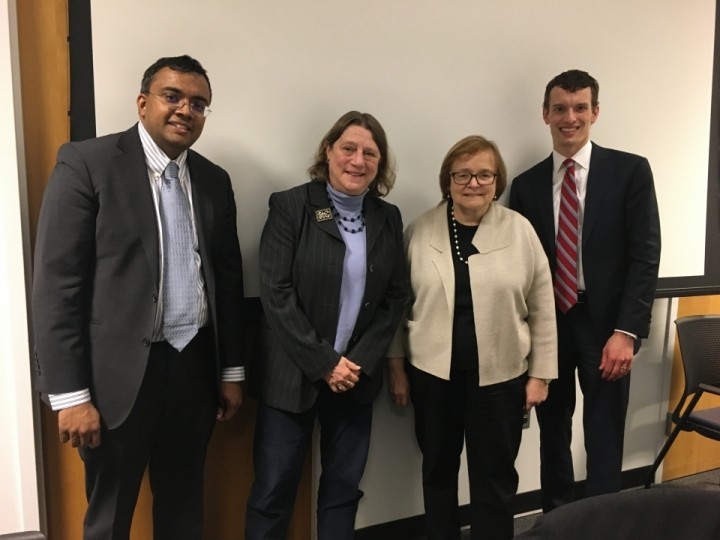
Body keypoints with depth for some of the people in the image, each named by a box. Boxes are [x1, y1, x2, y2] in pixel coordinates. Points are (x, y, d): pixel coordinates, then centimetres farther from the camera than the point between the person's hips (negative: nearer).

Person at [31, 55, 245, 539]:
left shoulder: (215, 180, 8)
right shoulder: (86, 163, -7)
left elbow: (228, 279, 10)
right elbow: (56, 284, -11)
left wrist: (232, 371, 10)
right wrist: (70, 394, -14)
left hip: (195, 366, 5)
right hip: (120, 371, -4)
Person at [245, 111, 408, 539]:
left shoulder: (389, 218, 7)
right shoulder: (290, 206, -6)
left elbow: (396, 297, 5)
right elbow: (275, 293, -12)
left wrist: (360, 361, -6)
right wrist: (323, 363, -14)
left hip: (356, 374, 4)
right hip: (292, 373, -3)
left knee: (344, 485, 14)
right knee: (274, 488, 6)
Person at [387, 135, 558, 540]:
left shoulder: (520, 231, -3)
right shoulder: (421, 231, 0)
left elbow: (542, 308, 0)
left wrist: (540, 374, -1)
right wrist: (397, 365, 4)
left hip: (500, 375, -1)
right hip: (433, 373, 2)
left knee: (495, 478, 11)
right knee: (438, 471, 17)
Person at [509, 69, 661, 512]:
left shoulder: (630, 171, -2)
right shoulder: (527, 184, 6)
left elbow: (646, 256, -7)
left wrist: (626, 331, -15)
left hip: (605, 325, -3)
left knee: (604, 443, 4)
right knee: (552, 436, 16)